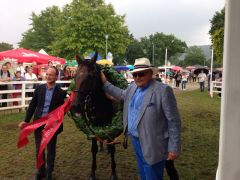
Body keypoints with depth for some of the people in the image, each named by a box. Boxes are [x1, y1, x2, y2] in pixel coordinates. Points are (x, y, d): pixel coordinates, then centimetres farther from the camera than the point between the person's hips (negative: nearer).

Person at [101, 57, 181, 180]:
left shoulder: (163, 90, -20)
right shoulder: (133, 87, 4)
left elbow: (173, 121, -18)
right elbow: (121, 95, 26)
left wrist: (174, 148, -17)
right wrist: (105, 83, 22)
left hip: (152, 145, -7)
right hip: (135, 140, 7)